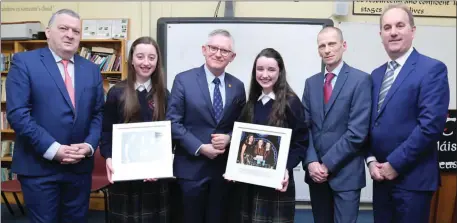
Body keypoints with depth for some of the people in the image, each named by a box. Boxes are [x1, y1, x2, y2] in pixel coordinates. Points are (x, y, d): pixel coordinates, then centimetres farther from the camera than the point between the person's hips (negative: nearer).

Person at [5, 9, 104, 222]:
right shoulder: (24, 62, -4)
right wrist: (53, 149, -18)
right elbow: (17, 113, -12)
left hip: (80, 166, 4)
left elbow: (98, 113, 8)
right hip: (39, 166, -4)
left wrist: (90, 145, -8)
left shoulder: (92, 70, 9)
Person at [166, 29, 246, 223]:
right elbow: (173, 122, -9)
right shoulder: (183, 80, -6)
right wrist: (200, 148, -16)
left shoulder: (237, 86, 4)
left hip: (224, 168, 3)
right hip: (191, 167, -2)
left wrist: (229, 138, -12)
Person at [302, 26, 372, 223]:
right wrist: (311, 162, -8)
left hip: (345, 173, -4)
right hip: (316, 171, 5)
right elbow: (305, 127, 5)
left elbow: (357, 131, -14)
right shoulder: (311, 82, 10)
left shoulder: (360, 79, -7)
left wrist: (328, 163, -13)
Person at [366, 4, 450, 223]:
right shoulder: (376, 74, 11)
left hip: (412, 177, -6)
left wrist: (395, 164, -16)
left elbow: (431, 124, -18)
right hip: (381, 176, 6)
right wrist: (371, 160, -2)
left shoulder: (432, 69, -9)